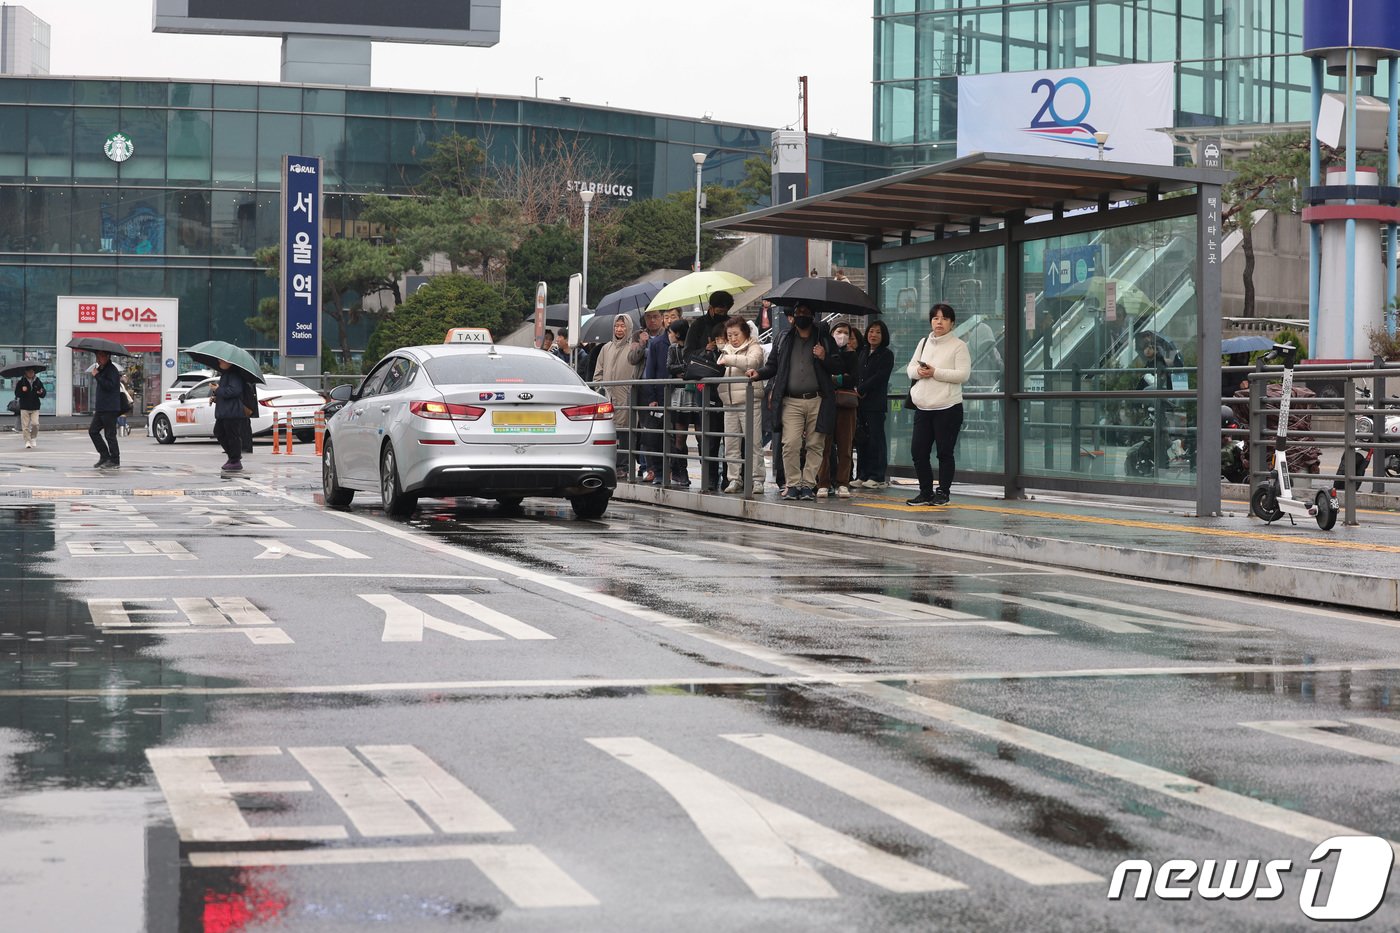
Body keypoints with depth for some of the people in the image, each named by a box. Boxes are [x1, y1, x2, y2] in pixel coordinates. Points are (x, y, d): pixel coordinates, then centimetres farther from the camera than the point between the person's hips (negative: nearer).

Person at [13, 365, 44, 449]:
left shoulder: (38, 382, 5)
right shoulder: (21, 382, 1)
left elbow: (44, 394, 9)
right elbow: (17, 393, -2)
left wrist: (41, 393, -14)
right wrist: (22, 390, -21)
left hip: (35, 407, 1)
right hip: (24, 407, -1)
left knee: (35, 423, -11)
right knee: (25, 426, -3)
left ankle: (33, 438, 13)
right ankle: (27, 441, 5)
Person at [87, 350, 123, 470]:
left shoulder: (112, 370, -11)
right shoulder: (101, 369, 19)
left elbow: (110, 385, -25)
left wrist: (97, 376, -20)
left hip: (110, 409, -10)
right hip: (101, 408, 10)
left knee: (110, 435, -7)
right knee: (93, 431, 7)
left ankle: (115, 461, 0)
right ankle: (104, 456, 13)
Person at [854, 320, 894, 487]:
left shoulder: (886, 354, -1)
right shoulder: (863, 353, 19)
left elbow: (879, 377, -10)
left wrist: (861, 390, -11)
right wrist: (857, 389, -3)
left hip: (876, 403, -6)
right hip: (860, 402, 6)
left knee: (876, 439, -5)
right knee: (860, 439, 5)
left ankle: (877, 477, -3)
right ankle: (862, 475, 10)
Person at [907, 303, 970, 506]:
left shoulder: (958, 346, -3)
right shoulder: (924, 343, 15)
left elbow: (963, 374, -12)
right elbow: (910, 368, 14)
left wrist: (935, 372, -17)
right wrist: (919, 372, -9)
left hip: (948, 408, -6)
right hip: (923, 407, 6)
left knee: (944, 453, 0)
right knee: (918, 451, 5)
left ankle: (943, 492, 10)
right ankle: (925, 492, 16)